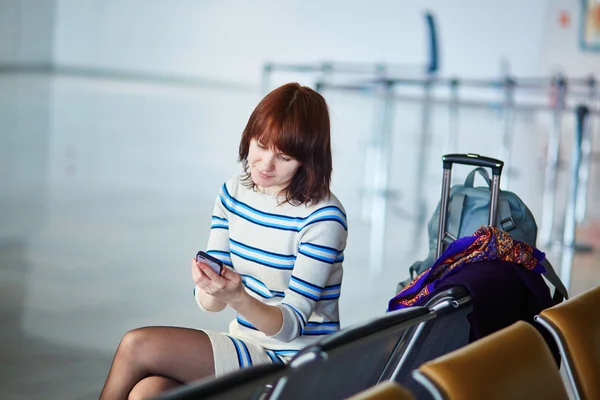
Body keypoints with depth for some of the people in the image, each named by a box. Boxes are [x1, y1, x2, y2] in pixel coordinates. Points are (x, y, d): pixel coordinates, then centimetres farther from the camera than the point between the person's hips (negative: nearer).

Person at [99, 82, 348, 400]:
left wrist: (237, 297, -35)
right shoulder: (233, 193, 5)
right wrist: (212, 291, -22)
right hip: (245, 348, 6)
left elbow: (292, 324, -16)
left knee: (137, 345, -18)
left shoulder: (323, 217, -14)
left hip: (292, 362, -6)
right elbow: (209, 303, 3)